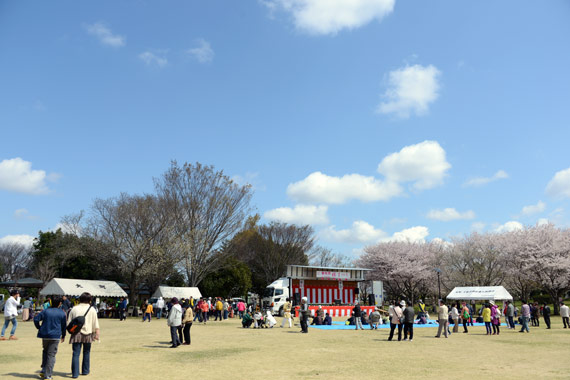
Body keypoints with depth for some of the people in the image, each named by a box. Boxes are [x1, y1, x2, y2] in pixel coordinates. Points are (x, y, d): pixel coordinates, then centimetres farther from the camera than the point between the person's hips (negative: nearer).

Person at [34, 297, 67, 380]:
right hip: (55, 336, -3)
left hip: (45, 335, 3)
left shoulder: (46, 311, 5)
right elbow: (64, 325, 5)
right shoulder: (62, 313, 0)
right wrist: (63, 336, 17)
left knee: (45, 351, 23)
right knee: (51, 355, 1)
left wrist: (39, 328, 11)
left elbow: (36, 319, -1)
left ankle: (43, 370, 18)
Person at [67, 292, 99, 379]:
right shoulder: (92, 309, 0)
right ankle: (85, 371, 24)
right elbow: (95, 324, -1)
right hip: (88, 334, 0)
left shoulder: (74, 309, 4)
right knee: (86, 353, 15)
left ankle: (75, 373, -4)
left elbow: (68, 323, 7)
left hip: (76, 334, 0)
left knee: (76, 354, 1)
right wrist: (97, 334, 2)